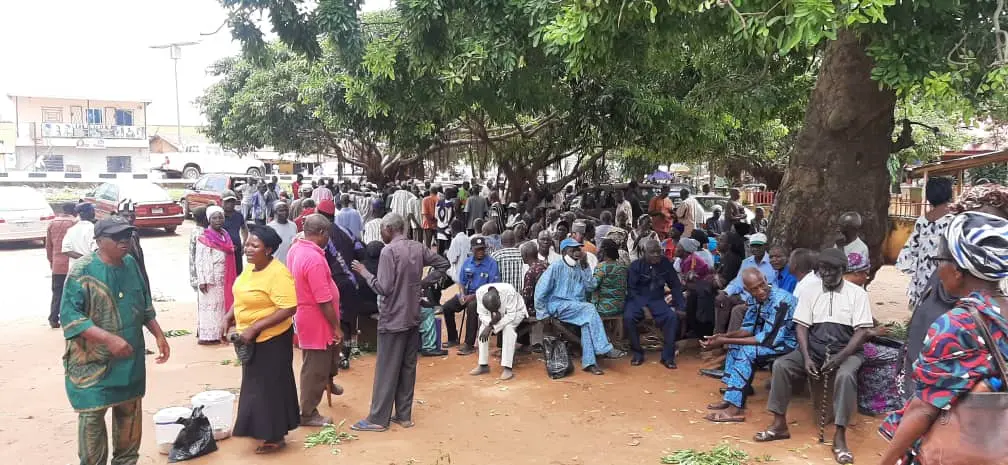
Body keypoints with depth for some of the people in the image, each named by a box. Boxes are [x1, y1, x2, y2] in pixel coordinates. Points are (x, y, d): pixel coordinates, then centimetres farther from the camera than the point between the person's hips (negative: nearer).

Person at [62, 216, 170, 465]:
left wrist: (159, 335, 8)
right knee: (92, 417, -1)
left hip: (131, 358, 6)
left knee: (130, 413, 16)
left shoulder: (131, 264, 4)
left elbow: (145, 305, 15)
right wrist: (109, 338, -27)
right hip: (93, 361, -6)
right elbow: (69, 316, -19)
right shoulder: (82, 270, -15)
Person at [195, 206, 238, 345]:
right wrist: (201, 281, -17)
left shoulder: (225, 236, 10)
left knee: (222, 305, 11)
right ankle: (206, 335, 2)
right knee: (209, 306, -2)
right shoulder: (203, 238, -10)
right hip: (210, 279, -7)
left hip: (224, 279, 7)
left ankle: (218, 332, 19)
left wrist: (231, 278, 15)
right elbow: (199, 261, -12)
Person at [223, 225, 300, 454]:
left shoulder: (278, 274, -25)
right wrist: (229, 317, 1)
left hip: (271, 339, -9)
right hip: (250, 339, 9)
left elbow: (288, 308, -30)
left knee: (270, 386, 4)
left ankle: (275, 437, 19)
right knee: (255, 384, 21)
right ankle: (261, 428, 38)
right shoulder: (250, 267, 2)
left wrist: (255, 328, -29)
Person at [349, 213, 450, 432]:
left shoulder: (388, 251, -16)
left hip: (393, 319, -6)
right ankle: (404, 415, 18)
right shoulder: (418, 248, 4)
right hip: (413, 317, 7)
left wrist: (364, 272, -6)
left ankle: (378, 418, 9)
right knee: (408, 367, 12)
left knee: (387, 370, 1)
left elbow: (383, 288, -19)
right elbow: (443, 264, 13)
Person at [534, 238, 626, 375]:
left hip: (577, 306, 5)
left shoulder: (580, 267, 12)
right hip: (558, 305, -5)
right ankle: (605, 349, -28)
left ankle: (589, 361, -30)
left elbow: (590, 287, 3)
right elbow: (540, 290, -7)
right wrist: (544, 313, -9)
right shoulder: (556, 267, -5)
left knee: (588, 320, -28)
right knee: (589, 309, -29)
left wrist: (585, 267, -4)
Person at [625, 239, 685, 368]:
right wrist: (641, 307, -23)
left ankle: (668, 356, -15)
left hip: (657, 299, 2)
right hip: (637, 299, -2)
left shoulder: (666, 263, 2)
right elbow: (631, 288, -8)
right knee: (628, 317, -30)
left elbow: (675, 285, 7)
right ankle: (637, 353, -12)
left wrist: (680, 306, -4)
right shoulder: (636, 265, -5)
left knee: (672, 316, -26)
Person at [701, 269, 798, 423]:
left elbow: (767, 339, -29)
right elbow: (748, 328, 3)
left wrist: (724, 341, -27)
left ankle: (735, 408, -22)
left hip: (788, 343, -9)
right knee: (735, 345, 6)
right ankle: (732, 395, 3)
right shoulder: (754, 298, -3)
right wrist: (724, 336, -18)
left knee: (747, 351, -24)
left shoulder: (780, 300, -29)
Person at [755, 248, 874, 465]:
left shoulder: (857, 294, -2)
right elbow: (801, 327, 2)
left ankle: (839, 436, -27)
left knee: (846, 375, -36)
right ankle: (780, 424, -12)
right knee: (781, 365, -21)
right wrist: (806, 358, -14)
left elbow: (863, 331, -8)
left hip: (845, 351, -3)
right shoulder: (809, 293, 6)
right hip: (814, 349, 3)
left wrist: (839, 357, -21)